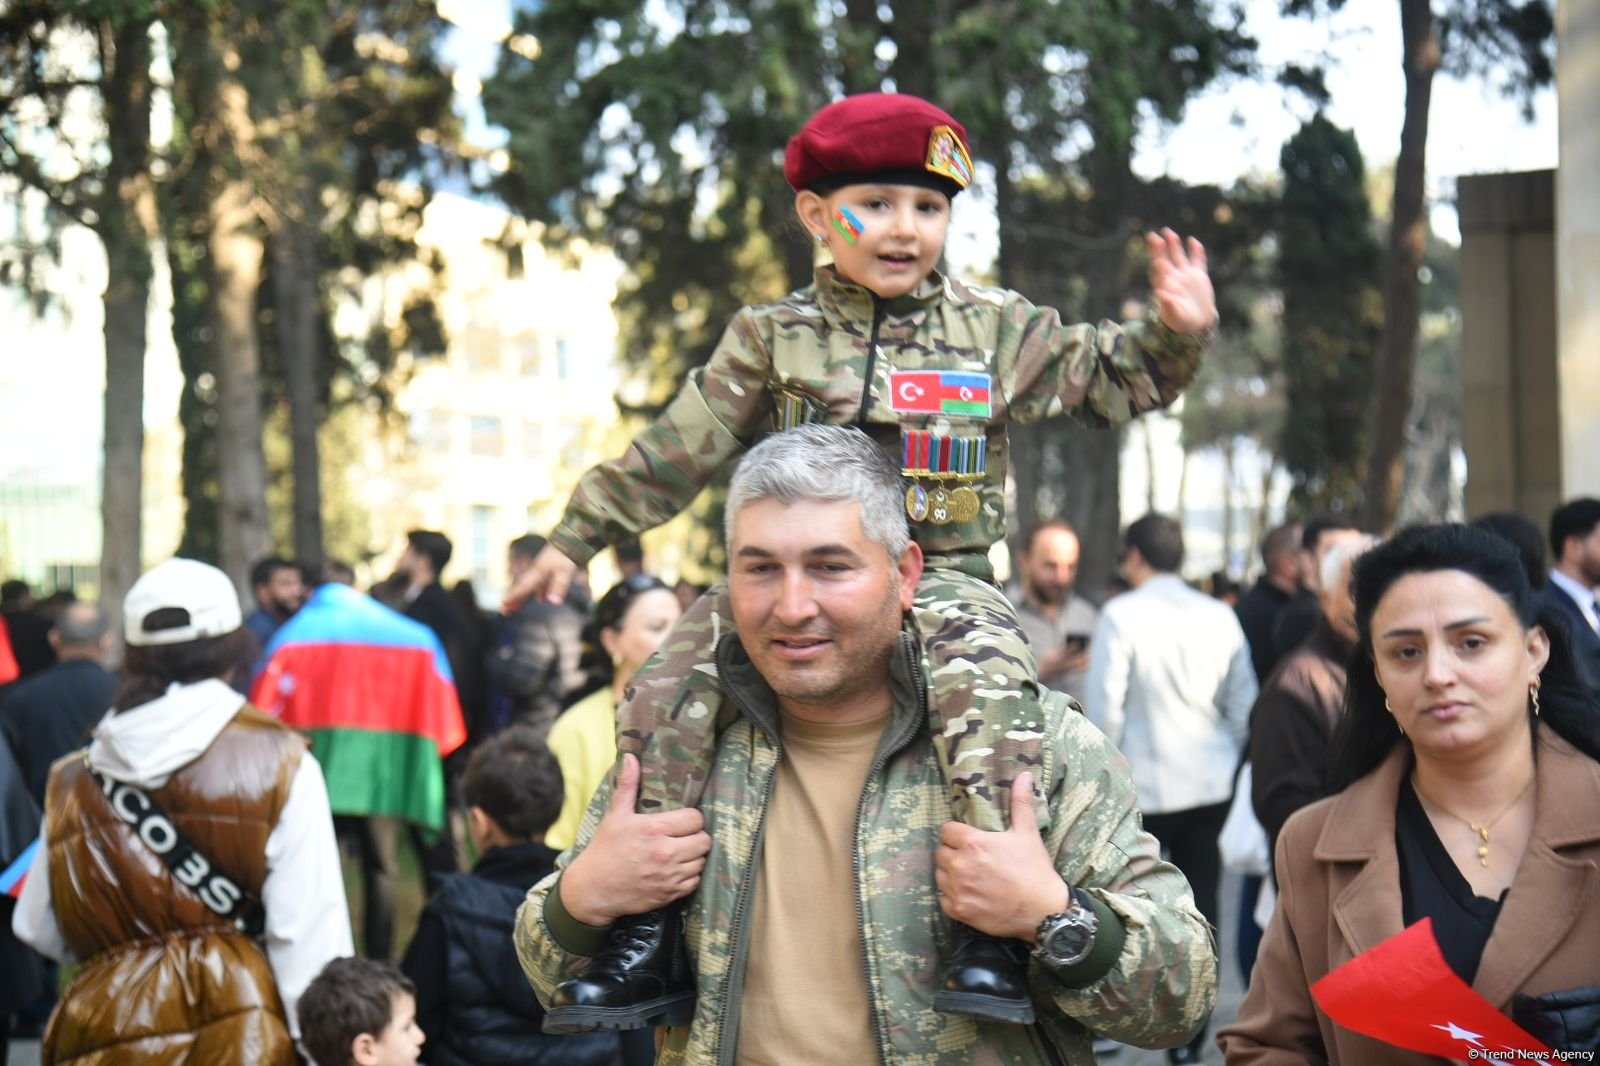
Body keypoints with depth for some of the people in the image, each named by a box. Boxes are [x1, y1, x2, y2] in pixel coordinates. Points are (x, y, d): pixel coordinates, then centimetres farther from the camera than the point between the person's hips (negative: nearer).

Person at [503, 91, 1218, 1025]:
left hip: (942, 577, -1)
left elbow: (1111, 378, 19)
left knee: (988, 682, -35)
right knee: (669, 688, -20)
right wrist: (578, 536, 15)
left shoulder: (998, 330, 12)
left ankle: (985, 933, -36)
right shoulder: (772, 339, 11)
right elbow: (675, 452, 14)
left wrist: (1178, 333, -1)